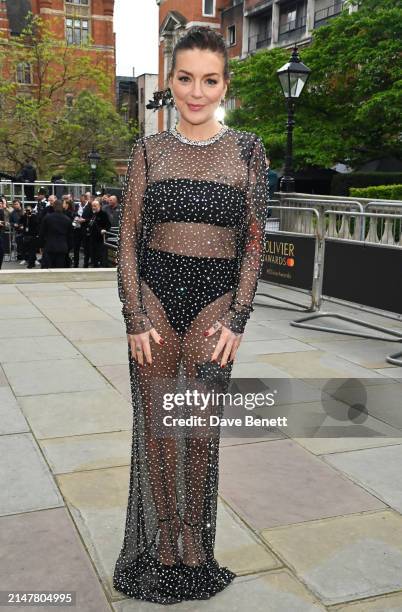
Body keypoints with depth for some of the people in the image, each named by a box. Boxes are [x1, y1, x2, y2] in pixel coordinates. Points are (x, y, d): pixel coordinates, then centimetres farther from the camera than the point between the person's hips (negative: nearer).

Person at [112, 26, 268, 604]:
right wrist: (135, 319, -4)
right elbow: (128, 239, 3)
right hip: (154, 292, 1)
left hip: (216, 297, -1)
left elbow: (254, 240, 0)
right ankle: (163, 539, 26)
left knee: (200, 430, 2)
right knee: (156, 426, 7)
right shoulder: (148, 151, 4)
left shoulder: (246, 149, 2)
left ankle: (196, 540, 25)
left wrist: (236, 320, -7)